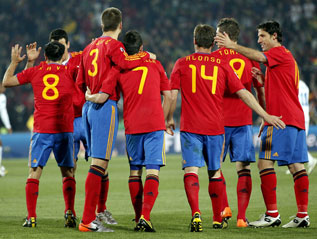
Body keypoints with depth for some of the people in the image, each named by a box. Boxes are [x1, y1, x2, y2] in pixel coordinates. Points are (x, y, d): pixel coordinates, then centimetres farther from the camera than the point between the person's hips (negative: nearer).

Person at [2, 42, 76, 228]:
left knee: (34, 172, 2)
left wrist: (14, 62, 27)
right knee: (67, 173, 11)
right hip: (64, 129, 0)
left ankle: (31, 217, -6)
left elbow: (7, 82, 13)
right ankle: (70, 212, 2)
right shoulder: (69, 72, 1)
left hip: (41, 130, 0)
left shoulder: (35, 71, 5)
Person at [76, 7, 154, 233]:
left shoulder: (89, 48, 19)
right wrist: (145, 56, -9)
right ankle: (87, 220, -16)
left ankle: (97, 213, 19)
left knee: (97, 162, 15)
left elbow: (80, 84, 23)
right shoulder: (112, 45, -5)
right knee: (99, 163, -10)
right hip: (106, 107, -8)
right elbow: (124, 62, -25)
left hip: (89, 106, 8)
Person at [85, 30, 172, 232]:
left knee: (135, 171, 12)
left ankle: (139, 218, 12)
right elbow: (168, 96, 9)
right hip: (155, 124, -1)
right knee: (153, 171, -4)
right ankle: (145, 216, -18)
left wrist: (88, 97, 18)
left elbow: (102, 98, -3)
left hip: (132, 126, 1)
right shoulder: (154, 64, 8)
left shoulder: (119, 68, 4)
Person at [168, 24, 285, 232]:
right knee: (215, 172, 14)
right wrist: (266, 115, 6)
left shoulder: (182, 64, 2)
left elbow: (172, 96, 0)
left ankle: (196, 213, -28)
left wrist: (169, 118, 16)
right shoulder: (222, 65, 5)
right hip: (215, 127, 2)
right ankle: (218, 219, 22)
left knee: (191, 170, -7)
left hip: (190, 127, -2)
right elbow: (243, 93, 3)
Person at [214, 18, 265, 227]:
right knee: (244, 169, 1)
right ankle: (242, 216, -6)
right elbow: (261, 92, 10)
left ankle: (225, 208, 5)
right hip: (243, 121, 2)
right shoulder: (250, 58, 6)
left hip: (219, 121, -2)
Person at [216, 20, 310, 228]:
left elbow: (258, 56, -24)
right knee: (297, 165, 5)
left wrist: (233, 46, -25)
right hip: (296, 118, 10)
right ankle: (303, 215, 3)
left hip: (281, 118, -10)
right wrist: (264, 79, 13)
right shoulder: (286, 56, 24)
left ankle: (272, 214, -15)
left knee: (265, 162, -11)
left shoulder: (280, 52, -5)